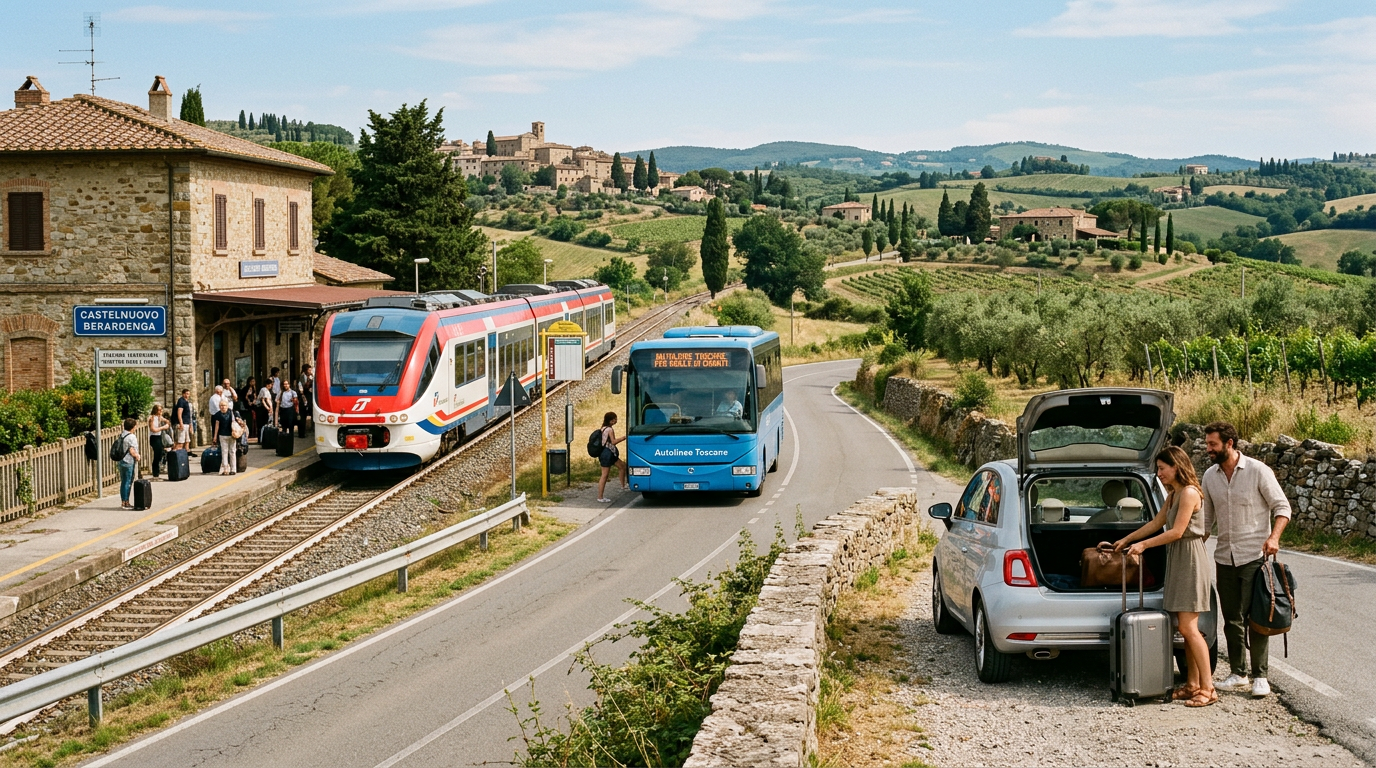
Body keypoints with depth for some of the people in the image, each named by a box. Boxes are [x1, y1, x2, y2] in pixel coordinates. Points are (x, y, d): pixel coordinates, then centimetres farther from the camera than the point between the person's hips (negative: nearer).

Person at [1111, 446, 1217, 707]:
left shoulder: (1189, 493, -14)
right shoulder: (1173, 495, 15)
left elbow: (1176, 532, -18)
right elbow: (1156, 524, 23)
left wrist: (1143, 545, -13)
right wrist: (1126, 539, 26)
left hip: (1190, 561, -9)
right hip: (1177, 561, 9)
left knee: (1188, 627, -12)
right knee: (1187, 628, 9)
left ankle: (1208, 688, -10)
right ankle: (1193, 684, 12)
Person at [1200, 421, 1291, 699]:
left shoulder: (1257, 471, -8)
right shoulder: (1210, 476, 7)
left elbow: (1281, 506, -6)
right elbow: (1207, 518, 16)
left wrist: (1273, 537, -21)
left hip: (1254, 556, -5)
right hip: (1224, 558, 5)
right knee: (1232, 619, 8)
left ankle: (1260, 676, 0)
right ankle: (1238, 674, 16)